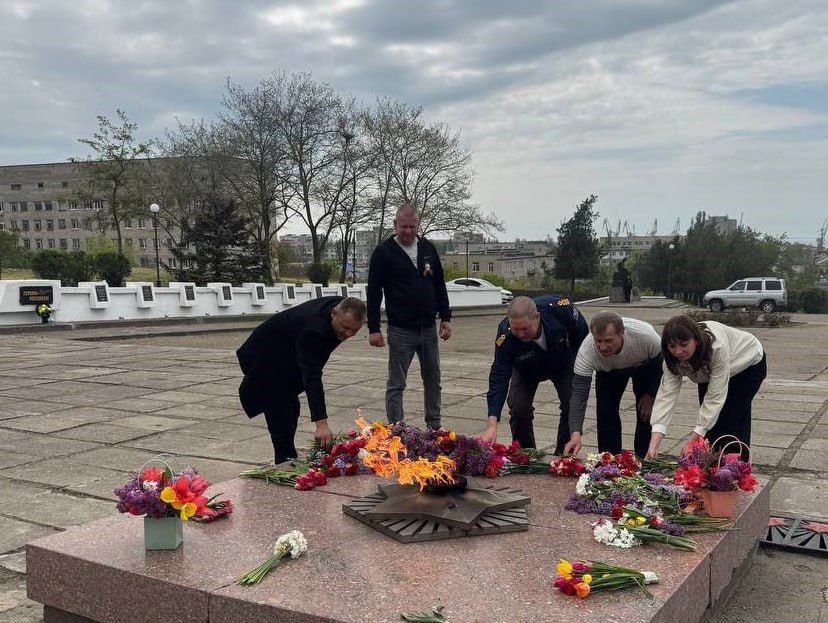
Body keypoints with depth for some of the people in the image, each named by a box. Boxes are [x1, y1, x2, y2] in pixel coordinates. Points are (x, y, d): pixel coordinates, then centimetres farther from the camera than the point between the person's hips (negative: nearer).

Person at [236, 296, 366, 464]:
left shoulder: (343, 306, -14)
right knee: (281, 418, -10)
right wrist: (321, 423, -50)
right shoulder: (313, 330, -39)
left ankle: (287, 462, 27)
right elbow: (312, 377, -45)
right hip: (265, 360, -9)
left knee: (292, 411, 15)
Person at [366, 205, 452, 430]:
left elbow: (440, 285, 14)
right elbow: (374, 291, -7)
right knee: (396, 385, 1)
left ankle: (434, 427, 25)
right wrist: (373, 328, -10)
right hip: (401, 330, -5)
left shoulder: (428, 248, 8)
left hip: (429, 328, 5)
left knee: (433, 381, 12)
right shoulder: (383, 252, -6)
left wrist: (446, 317, 8)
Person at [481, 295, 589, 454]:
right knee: (519, 409, -17)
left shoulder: (559, 307, -39)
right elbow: (499, 378, -37)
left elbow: (582, 331, -16)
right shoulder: (505, 337, -39)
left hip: (564, 363, 1)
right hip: (526, 370, 0)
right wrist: (492, 425, -45)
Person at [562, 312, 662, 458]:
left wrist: (651, 395, -15)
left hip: (645, 365, -1)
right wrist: (575, 434, -52)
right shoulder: (587, 350, -39)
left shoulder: (645, 335, -42)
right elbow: (579, 394, -41)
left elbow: (661, 360, -20)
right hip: (607, 370, 1)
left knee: (646, 413, -11)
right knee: (606, 411, -9)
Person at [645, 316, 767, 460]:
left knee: (731, 420, -13)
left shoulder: (717, 346, -42)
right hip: (709, 371, 5)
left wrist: (693, 439, -41)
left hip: (748, 364, -5)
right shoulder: (673, 357, -27)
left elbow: (715, 395, -39)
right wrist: (654, 444, -41)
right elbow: (667, 394, -33)